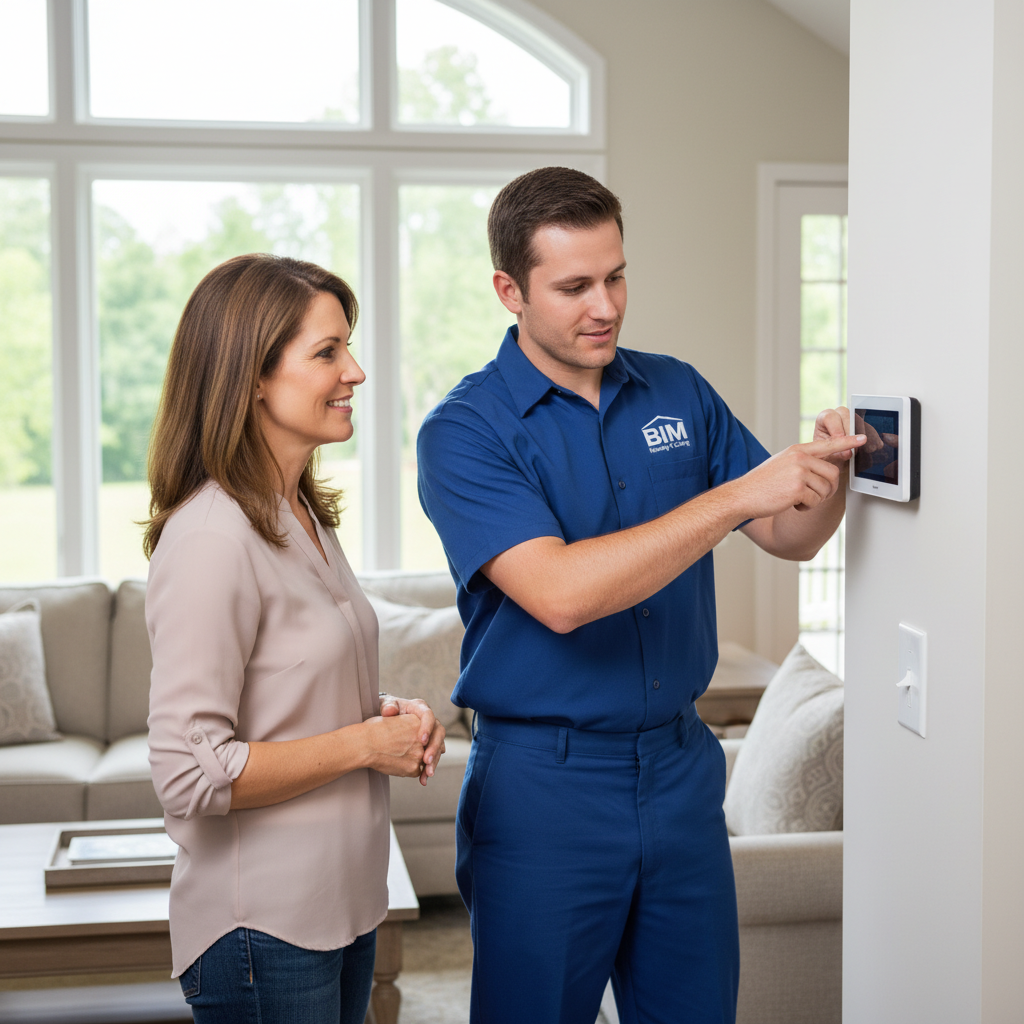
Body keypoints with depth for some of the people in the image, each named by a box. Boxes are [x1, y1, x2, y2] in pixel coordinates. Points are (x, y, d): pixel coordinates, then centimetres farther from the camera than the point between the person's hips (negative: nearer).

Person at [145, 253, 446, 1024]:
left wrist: (392, 715, 1)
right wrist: (366, 742, -17)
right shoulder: (212, 539, -21)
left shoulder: (304, 517, 8)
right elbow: (190, 772, -24)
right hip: (264, 930, -8)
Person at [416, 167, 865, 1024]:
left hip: (681, 768, 5)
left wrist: (831, 471, -14)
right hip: (544, 784, -5)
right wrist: (736, 496, -28)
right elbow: (561, 593, -26)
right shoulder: (465, 430, -12)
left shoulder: (679, 392, 5)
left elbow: (792, 537, 8)